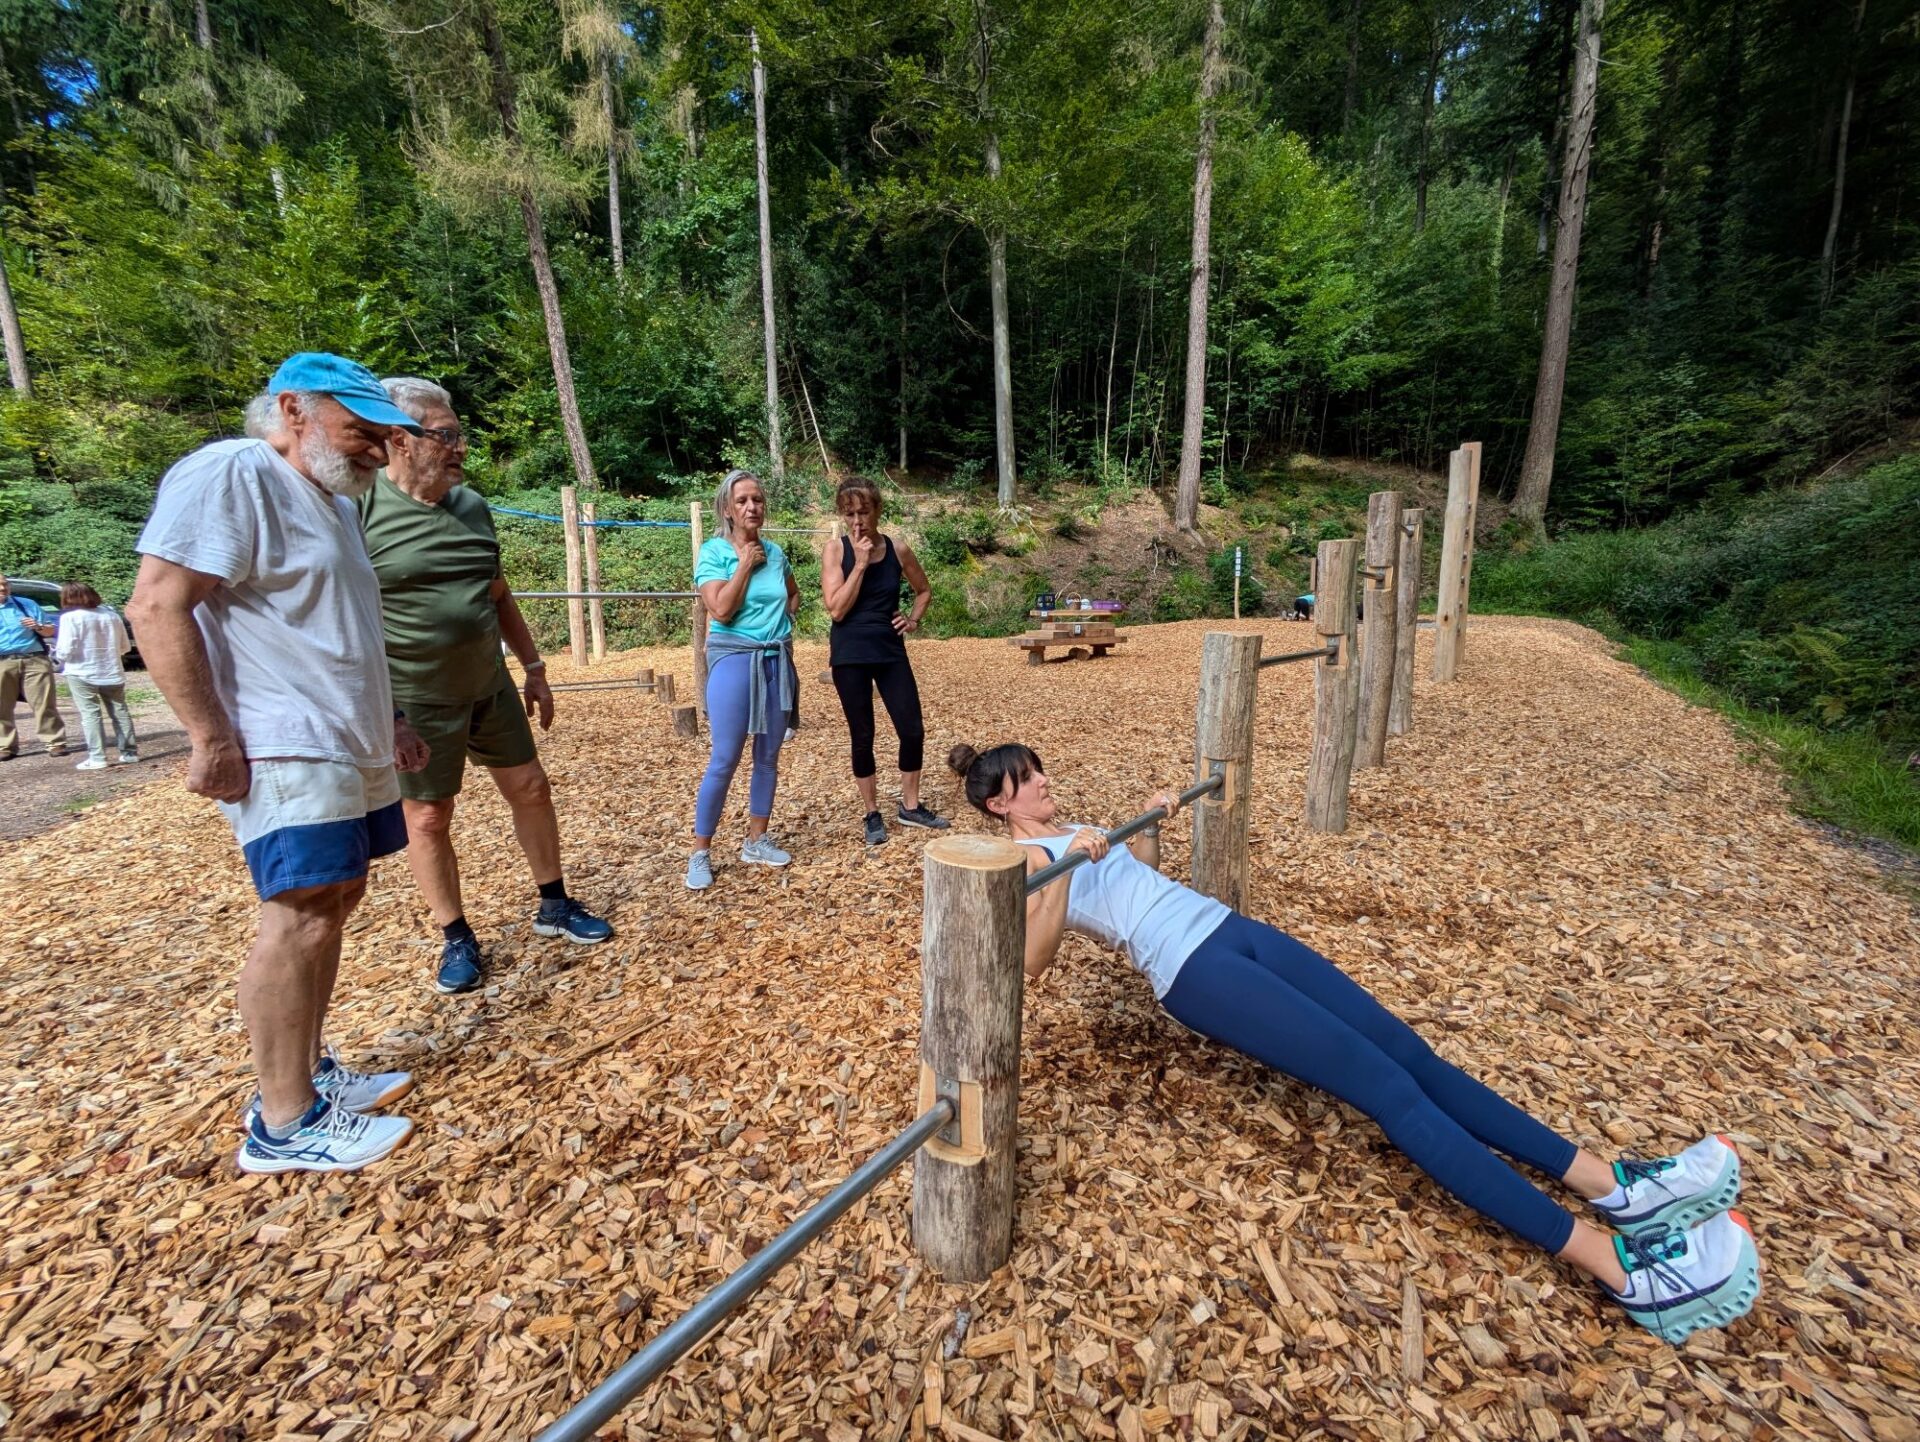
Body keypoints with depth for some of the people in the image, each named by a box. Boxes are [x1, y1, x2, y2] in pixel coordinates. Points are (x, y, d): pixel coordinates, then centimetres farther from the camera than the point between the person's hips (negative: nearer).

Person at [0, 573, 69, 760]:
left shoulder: (27, 604, 15)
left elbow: (50, 630, 15)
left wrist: (38, 627, -6)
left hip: (34, 660, 0)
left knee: (44, 704, -3)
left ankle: (55, 742, 0)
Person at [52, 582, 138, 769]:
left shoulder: (70, 617, -10)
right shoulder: (111, 614, 6)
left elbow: (65, 650, -13)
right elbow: (125, 646, 10)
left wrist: (57, 654, 7)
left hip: (82, 674, -4)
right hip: (112, 673, 5)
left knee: (90, 714, -2)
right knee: (120, 712, 12)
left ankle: (97, 758, -5)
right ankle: (130, 752, 12)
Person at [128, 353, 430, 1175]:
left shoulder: (335, 501, 19)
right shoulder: (230, 475, -10)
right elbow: (157, 607, -17)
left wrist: (387, 720, 23)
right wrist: (211, 736, -20)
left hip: (351, 748, 9)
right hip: (286, 755, -9)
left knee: (335, 903, 11)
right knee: (303, 919, -9)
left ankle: (308, 1073, 24)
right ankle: (283, 1126, 3)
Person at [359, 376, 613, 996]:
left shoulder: (472, 505, 6)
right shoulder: (359, 509, -13)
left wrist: (534, 669, 14)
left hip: (490, 685, 6)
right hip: (414, 700, -6)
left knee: (531, 787, 10)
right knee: (427, 818, 5)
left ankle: (554, 906, 28)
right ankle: (456, 938, 23)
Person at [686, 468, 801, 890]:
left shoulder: (775, 552, 8)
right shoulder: (714, 551, -6)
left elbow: (793, 594, 26)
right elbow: (721, 610, -19)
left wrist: (784, 617, 8)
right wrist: (745, 563, -14)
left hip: (778, 660, 5)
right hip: (734, 659, -5)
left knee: (768, 756, 10)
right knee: (724, 761, -6)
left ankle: (756, 841, 24)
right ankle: (700, 853, 6)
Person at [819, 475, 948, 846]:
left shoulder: (897, 549, 1)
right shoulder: (837, 550, -6)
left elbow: (924, 590, 18)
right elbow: (836, 609, -14)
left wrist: (913, 620, 1)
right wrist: (860, 563, -18)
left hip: (891, 652, 3)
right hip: (850, 656, -2)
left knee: (913, 731, 1)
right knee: (862, 737, 5)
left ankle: (910, 806, 22)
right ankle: (873, 815, 21)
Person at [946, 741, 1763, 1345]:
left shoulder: (1071, 835, 24)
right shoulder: (1020, 859, -1)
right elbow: (1031, 963, -15)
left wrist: (1153, 822, 26)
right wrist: (1067, 869, -25)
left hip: (1230, 928, 9)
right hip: (1192, 968, -9)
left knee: (1406, 1051, -1)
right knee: (1388, 1087, -17)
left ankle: (1610, 1186, 2)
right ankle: (1616, 1264, -15)